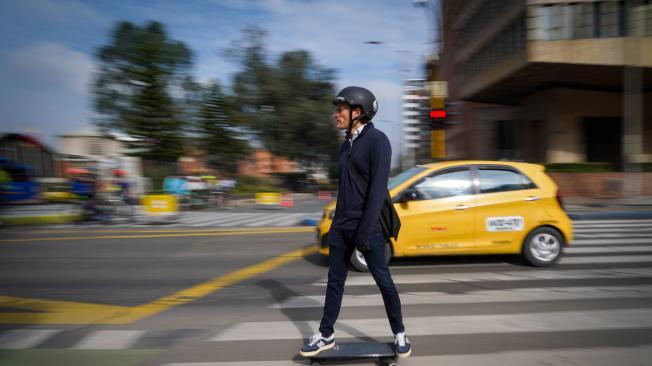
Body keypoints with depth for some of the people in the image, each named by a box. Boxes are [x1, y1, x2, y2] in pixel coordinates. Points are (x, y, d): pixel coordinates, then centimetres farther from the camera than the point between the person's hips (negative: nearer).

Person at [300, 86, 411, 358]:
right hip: (341, 225, 7)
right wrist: (338, 221, 18)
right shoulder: (346, 145, 13)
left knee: (383, 280, 5)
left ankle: (399, 334, 23)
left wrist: (365, 230, -21)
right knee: (334, 280, 11)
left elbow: (378, 188, -18)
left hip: (367, 225, -7)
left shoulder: (377, 140, -11)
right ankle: (326, 335, 23)